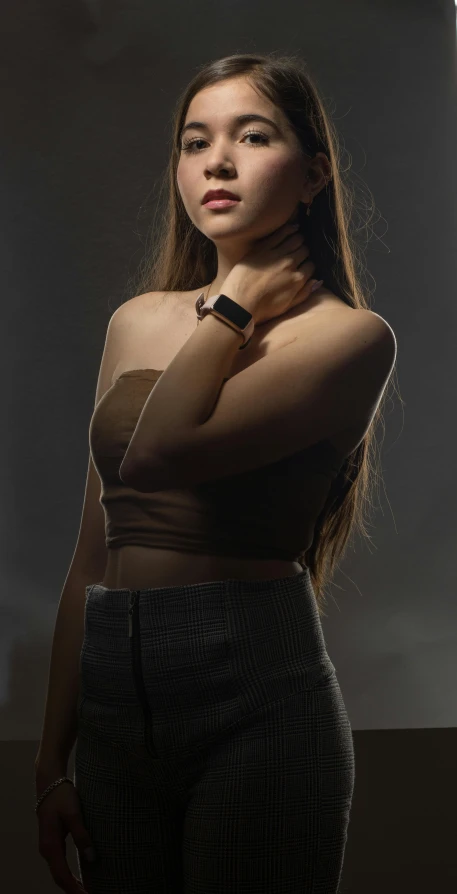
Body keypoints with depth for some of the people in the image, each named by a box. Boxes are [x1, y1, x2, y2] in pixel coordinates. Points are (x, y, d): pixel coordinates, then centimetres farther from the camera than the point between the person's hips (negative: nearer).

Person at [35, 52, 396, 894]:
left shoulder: (348, 334, -7)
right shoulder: (136, 322, 10)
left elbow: (163, 451, -23)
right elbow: (91, 554, 9)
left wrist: (240, 303, -8)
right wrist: (52, 761, 9)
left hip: (256, 699, -5)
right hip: (116, 701, 5)